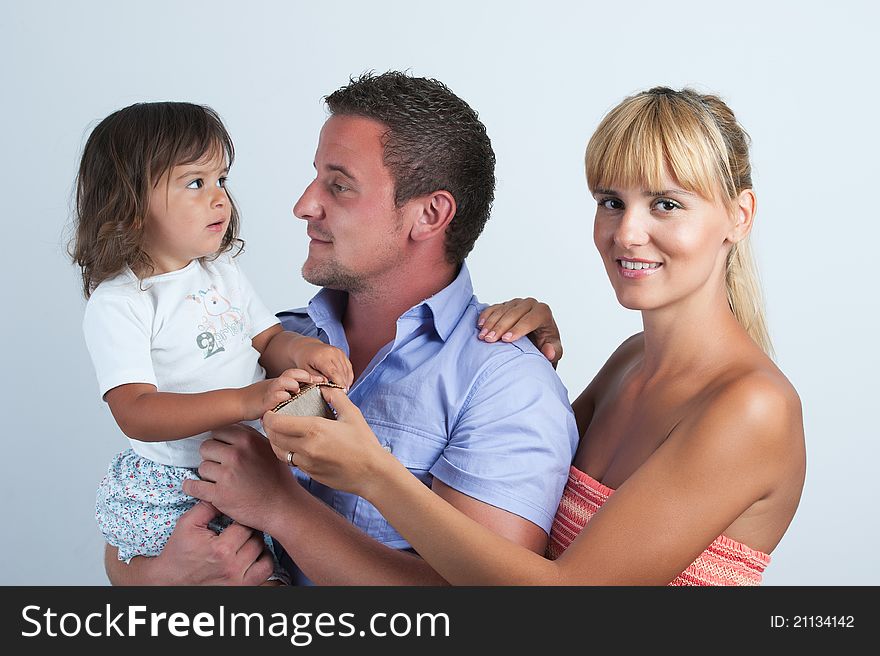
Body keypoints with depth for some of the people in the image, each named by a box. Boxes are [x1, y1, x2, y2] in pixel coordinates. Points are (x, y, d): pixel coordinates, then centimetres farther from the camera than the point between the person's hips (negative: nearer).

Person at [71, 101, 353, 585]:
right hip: (171, 490, -7)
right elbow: (136, 414, -24)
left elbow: (267, 340, 12)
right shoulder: (116, 304, -15)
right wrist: (245, 400, -35)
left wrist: (300, 349, -13)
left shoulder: (223, 273, 9)